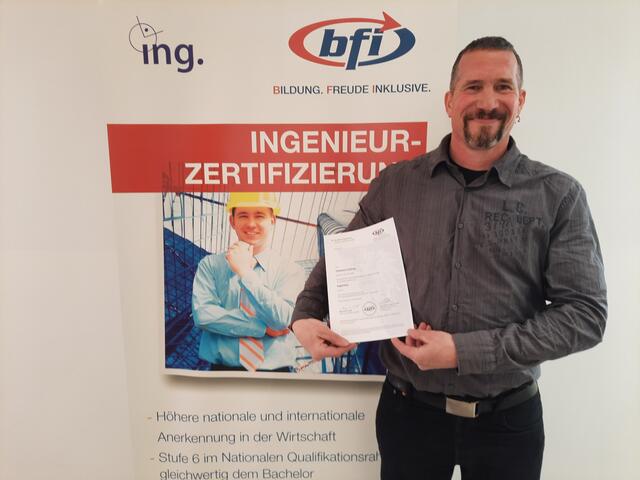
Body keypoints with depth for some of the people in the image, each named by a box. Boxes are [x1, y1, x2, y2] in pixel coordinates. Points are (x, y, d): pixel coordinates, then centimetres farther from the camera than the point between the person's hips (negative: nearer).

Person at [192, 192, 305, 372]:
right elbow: (202, 314, -8)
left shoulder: (290, 270, 1)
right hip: (222, 368, 1)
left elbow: (282, 320, -10)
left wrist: (245, 272, -13)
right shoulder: (210, 265, 4)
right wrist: (262, 328, -9)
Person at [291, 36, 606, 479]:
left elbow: (586, 313, -11)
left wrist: (464, 351, -19)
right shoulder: (395, 184, -2)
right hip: (408, 410, 1)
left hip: (507, 418, 0)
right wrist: (305, 317, -10)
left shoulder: (559, 196, -7)